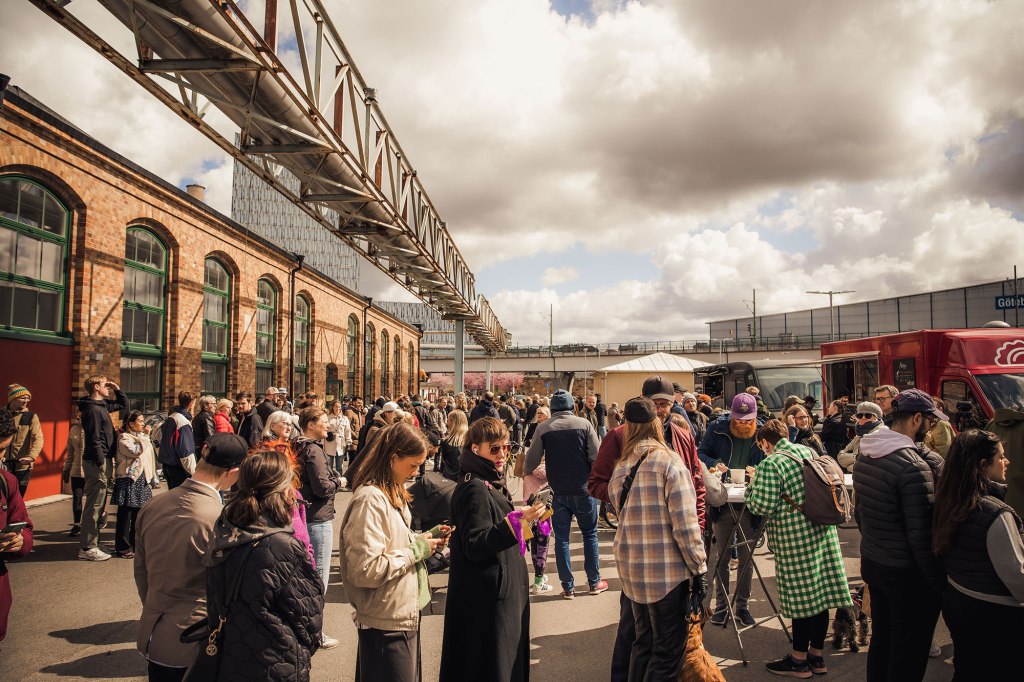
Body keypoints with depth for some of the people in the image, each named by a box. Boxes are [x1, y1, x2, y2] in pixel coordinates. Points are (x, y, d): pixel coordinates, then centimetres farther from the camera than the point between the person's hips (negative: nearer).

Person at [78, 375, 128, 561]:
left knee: (97, 504, 15)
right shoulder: (93, 409, -15)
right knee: (94, 505, -5)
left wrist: (117, 389, 14)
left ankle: (90, 543, 23)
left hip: (98, 460, 10)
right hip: (95, 461, -10)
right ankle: (87, 548, 0)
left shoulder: (102, 406, 13)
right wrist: (101, 464, -20)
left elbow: (123, 404, 30)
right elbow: (94, 440, -20)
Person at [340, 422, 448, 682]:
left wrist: (421, 540, 1)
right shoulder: (370, 499, -23)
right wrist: (416, 550, -19)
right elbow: (366, 570, -28)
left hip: (405, 615, 10)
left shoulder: (393, 492, 8)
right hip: (386, 624, -9)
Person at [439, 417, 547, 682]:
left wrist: (525, 517, 14)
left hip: (503, 590, 10)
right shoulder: (474, 489, -20)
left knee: (509, 660, 18)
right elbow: (474, 546, -26)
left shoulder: (490, 484, 11)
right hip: (486, 598, -10)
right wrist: (516, 521, -33)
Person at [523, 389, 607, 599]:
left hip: (558, 492, 0)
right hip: (583, 489, 0)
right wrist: (595, 479, 9)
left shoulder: (543, 428, -5)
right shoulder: (584, 424, -7)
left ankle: (568, 587, 15)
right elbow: (596, 457, -10)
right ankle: (594, 582, 23)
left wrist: (526, 471, 18)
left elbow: (532, 460, -4)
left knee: (562, 538, 11)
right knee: (590, 534, 16)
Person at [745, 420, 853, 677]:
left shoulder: (771, 464, -14)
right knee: (820, 592, 13)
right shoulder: (810, 452, 9)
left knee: (801, 596, 3)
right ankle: (817, 656, 25)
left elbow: (763, 506, -18)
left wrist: (752, 485, 0)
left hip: (794, 538, -7)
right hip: (823, 531, 7)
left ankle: (799, 660, 17)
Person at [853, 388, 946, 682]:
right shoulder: (914, 465, -23)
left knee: (881, 641, 23)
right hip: (907, 572, -8)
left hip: (871, 563, 8)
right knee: (909, 656, 8)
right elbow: (921, 534, -22)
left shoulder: (865, 455, 2)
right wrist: (938, 582, -13)